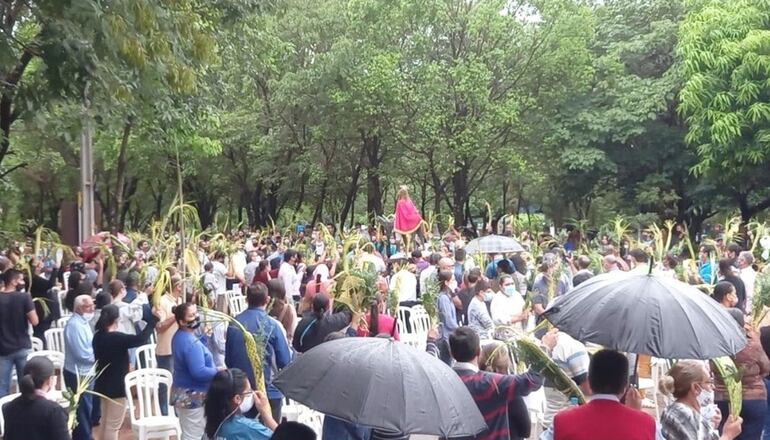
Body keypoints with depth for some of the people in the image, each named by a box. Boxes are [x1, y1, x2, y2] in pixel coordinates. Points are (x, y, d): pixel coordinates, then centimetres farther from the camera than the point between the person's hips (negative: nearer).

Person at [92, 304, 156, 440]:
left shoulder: (98, 336, 2)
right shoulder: (117, 337, -23)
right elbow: (141, 339, -28)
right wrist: (153, 320, -18)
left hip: (103, 385, 9)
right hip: (116, 387, -9)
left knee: (105, 423, 22)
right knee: (113, 425, -1)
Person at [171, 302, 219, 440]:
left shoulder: (179, 336, 6)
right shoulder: (191, 342, -25)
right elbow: (199, 372, -31)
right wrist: (219, 372, -18)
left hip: (182, 393, 10)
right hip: (193, 396, -10)